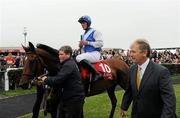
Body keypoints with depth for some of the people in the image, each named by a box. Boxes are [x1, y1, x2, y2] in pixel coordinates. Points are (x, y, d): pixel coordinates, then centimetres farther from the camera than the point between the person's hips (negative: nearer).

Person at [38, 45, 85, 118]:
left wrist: (46, 80, -9)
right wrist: (45, 81, 3)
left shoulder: (68, 65, -19)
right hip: (66, 98, 10)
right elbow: (61, 80, 14)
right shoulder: (68, 64, 14)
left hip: (74, 99, -10)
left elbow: (58, 80, -27)